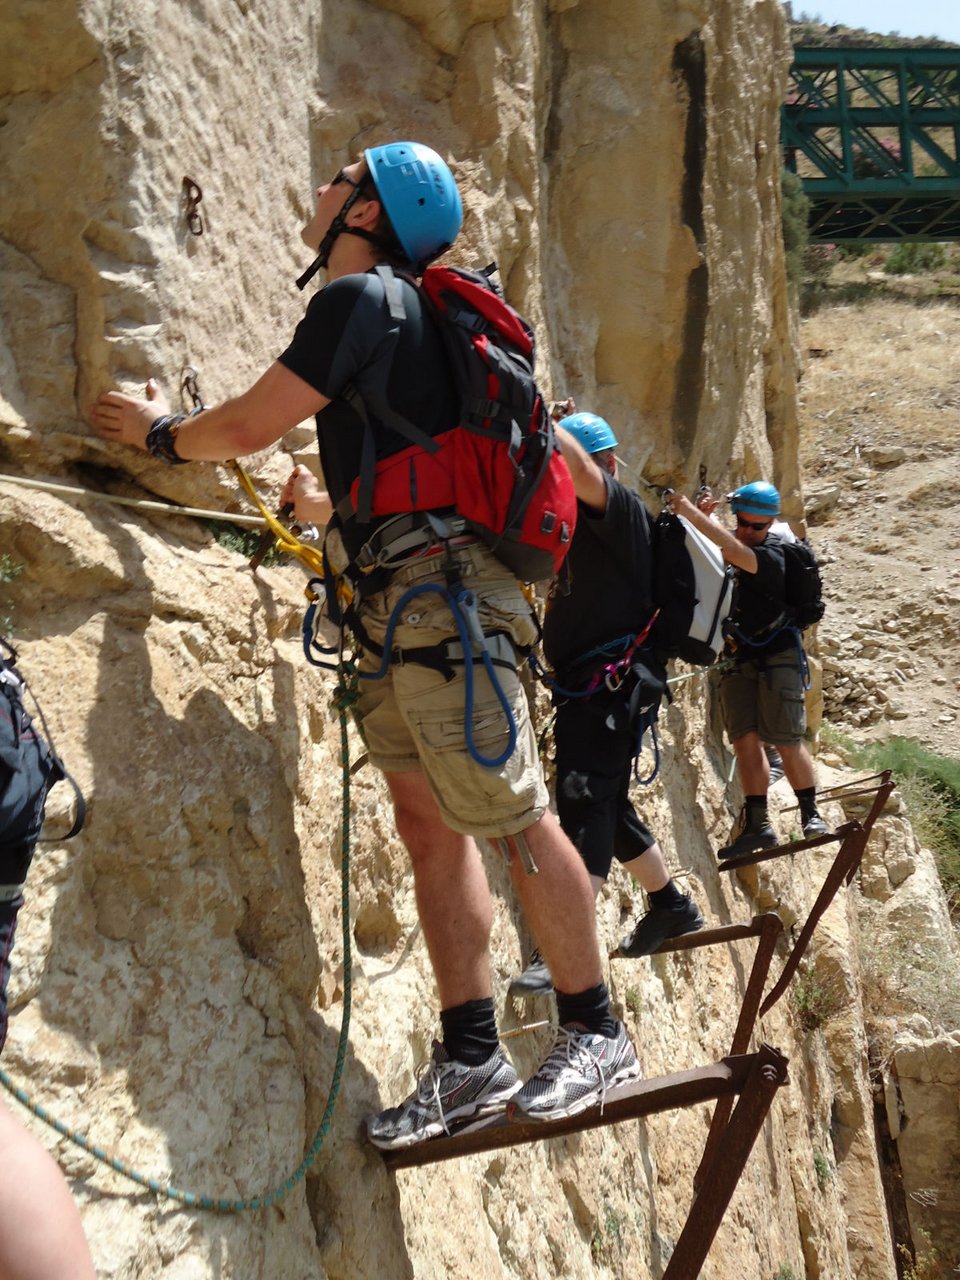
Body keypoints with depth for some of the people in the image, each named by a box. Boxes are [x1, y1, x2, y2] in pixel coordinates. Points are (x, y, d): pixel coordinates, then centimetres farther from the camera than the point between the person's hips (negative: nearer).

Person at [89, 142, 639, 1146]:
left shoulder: (360, 297, -7)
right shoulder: (395, 311, 23)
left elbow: (245, 428, -6)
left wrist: (160, 432, 13)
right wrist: (321, 506, 47)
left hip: (438, 592, -10)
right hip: (402, 604, 10)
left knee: (513, 818, -7)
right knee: (430, 825, 7)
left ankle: (595, 1034, 1)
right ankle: (469, 1061, 11)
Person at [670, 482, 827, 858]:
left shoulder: (771, 556, -16)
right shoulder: (733, 544, 9)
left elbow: (737, 553, -33)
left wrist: (694, 514, -36)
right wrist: (701, 515, -9)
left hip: (777, 657, -6)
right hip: (738, 659, 6)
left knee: (787, 741, -8)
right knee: (745, 739, -4)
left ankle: (811, 814, 6)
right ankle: (758, 824, -4)